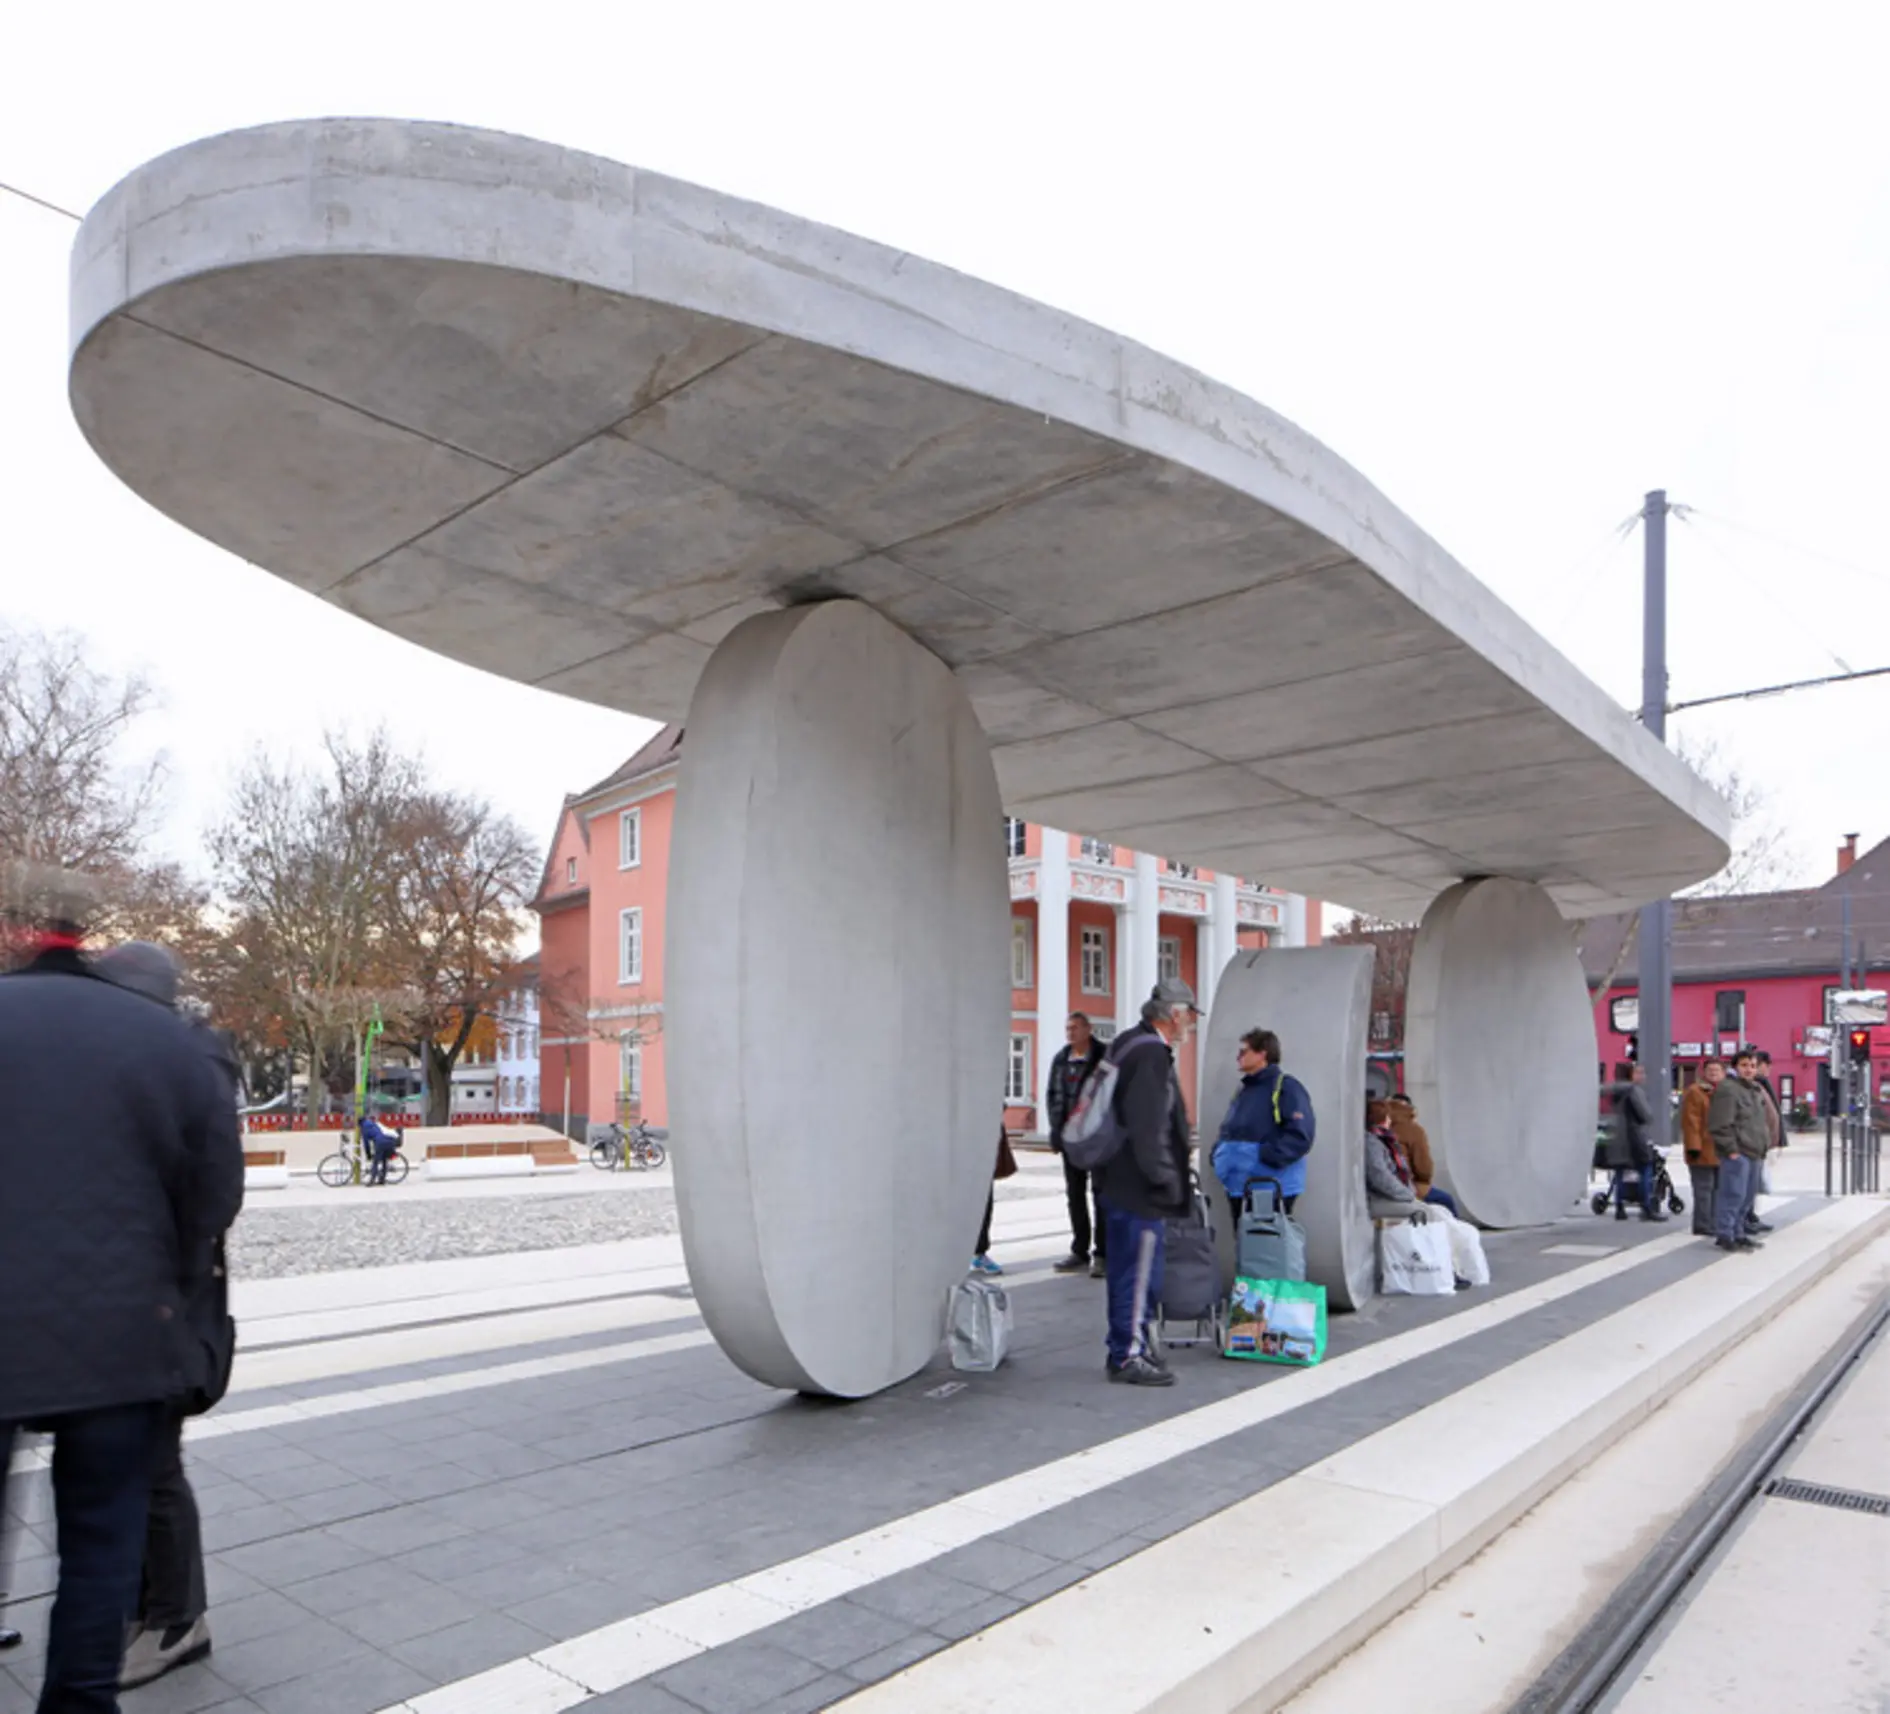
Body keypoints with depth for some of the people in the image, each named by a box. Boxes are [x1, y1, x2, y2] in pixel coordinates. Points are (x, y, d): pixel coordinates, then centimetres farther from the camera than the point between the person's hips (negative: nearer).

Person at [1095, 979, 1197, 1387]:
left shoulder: (1129, 1045, 14)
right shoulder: (1151, 1054, -19)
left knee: (1127, 1269, 18)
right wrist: (1164, 1178, -19)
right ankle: (1128, 1356, 5)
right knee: (1139, 1272, -2)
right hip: (1137, 1185, -11)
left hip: (1119, 1180, 11)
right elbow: (1148, 1127, -24)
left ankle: (1131, 1343, 29)